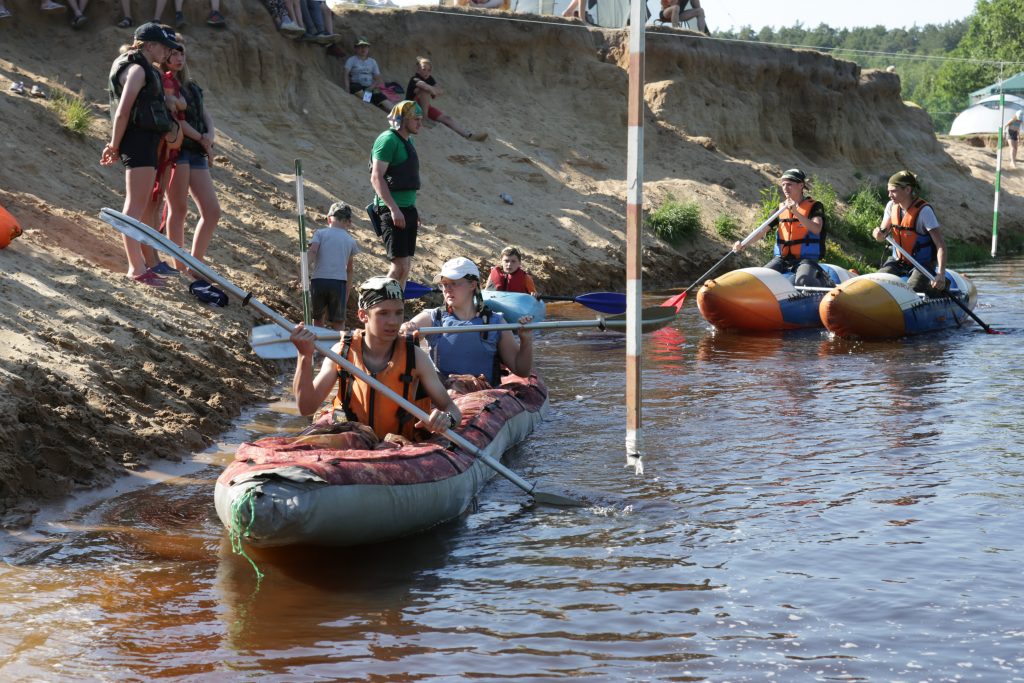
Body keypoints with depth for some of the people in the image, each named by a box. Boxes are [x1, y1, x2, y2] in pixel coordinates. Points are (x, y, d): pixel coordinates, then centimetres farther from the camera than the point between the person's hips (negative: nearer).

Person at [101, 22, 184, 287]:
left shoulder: (144, 70, 21)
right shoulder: (138, 69, -10)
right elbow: (123, 111, -16)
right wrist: (115, 146, -13)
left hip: (146, 140, 10)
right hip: (139, 139, -10)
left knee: (139, 206, 14)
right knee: (135, 205, -9)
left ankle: (139, 264, 21)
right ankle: (136, 269, -8)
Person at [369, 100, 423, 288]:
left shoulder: (407, 141, 18)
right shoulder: (388, 140, -11)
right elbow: (376, 178, -18)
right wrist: (394, 209, -24)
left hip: (407, 209, 10)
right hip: (393, 210, -10)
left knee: (406, 266, 10)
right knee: (400, 265, -13)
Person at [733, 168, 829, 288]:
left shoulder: (814, 206, 0)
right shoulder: (780, 208, 13)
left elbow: (816, 229, -19)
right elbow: (762, 230, 7)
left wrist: (796, 212, -28)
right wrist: (743, 244, -10)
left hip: (805, 258, -4)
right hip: (783, 258, 4)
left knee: (802, 282, -34)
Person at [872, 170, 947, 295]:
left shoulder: (924, 211, -19)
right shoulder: (891, 206, -1)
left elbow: (940, 245, -24)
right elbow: (882, 237, 9)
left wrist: (941, 274, -36)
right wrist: (879, 234, -18)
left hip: (922, 264, -5)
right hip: (897, 260, 5)